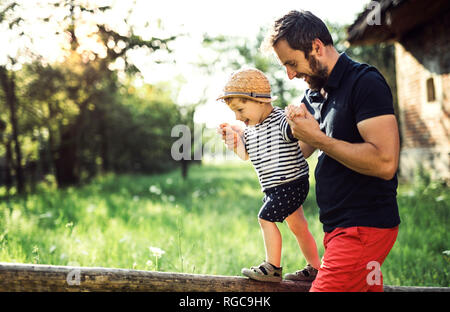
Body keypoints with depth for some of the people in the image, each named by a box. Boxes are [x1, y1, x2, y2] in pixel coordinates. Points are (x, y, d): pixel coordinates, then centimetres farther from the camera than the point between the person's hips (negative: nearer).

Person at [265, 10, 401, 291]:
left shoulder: (365, 82, -13)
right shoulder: (314, 94, 14)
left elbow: (385, 162, -25)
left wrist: (318, 138, -18)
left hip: (365, 226, -8)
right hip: (338, 226, 8)